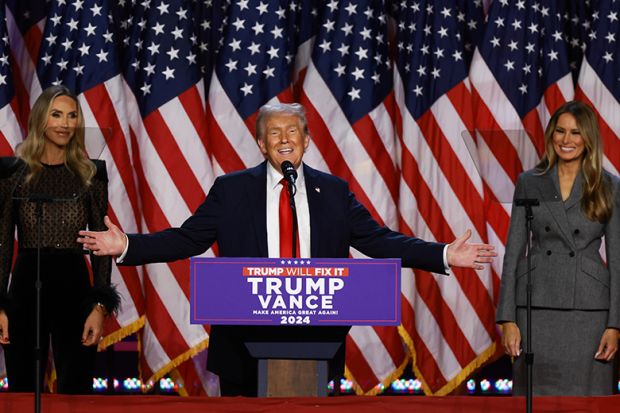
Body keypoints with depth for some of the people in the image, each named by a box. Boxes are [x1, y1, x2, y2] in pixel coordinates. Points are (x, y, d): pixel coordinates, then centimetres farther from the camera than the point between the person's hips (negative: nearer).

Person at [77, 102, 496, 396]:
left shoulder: (333, 191, 8)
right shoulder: (231, 189, 4)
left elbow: (378, 240, 6)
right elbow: (187, 239, 2)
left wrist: (444, 255, -3)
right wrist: (126, 246, -10)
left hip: (315, 338, 1)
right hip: (247, 337, -1)